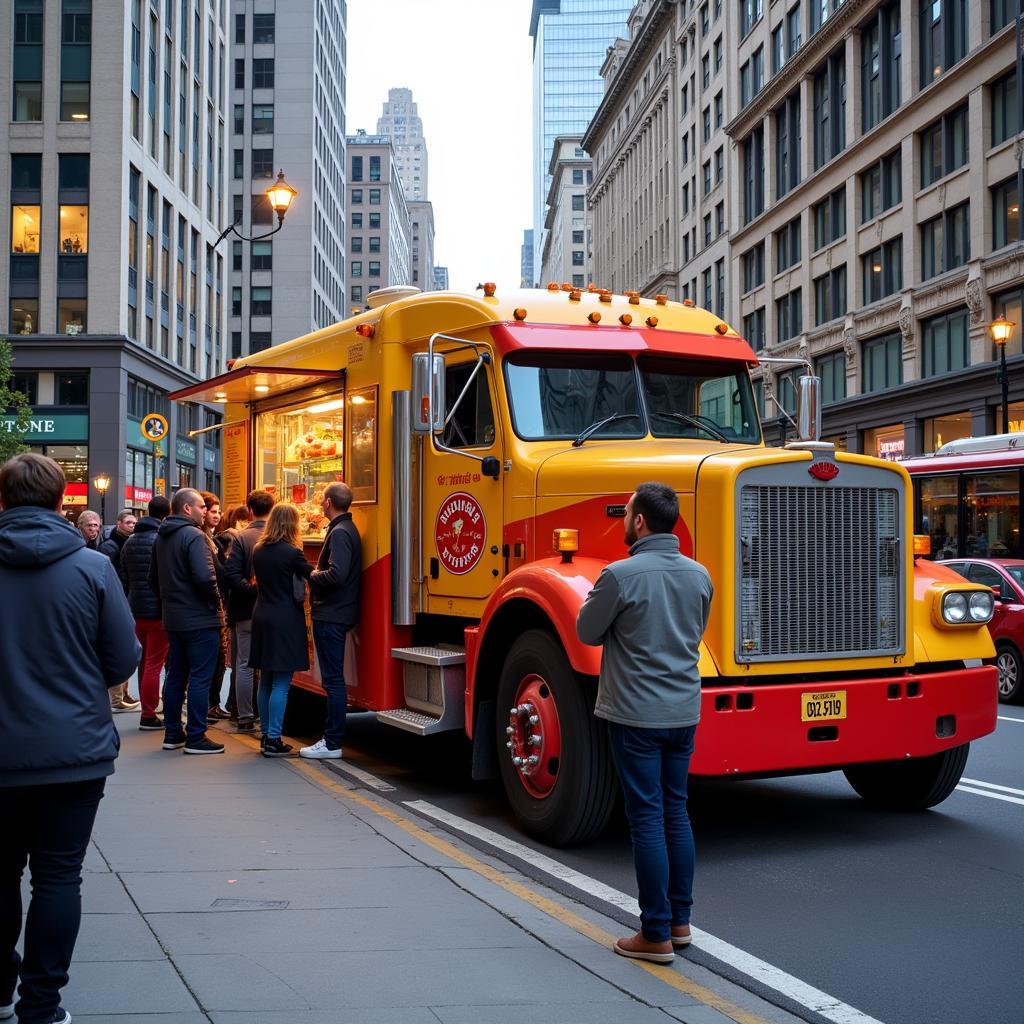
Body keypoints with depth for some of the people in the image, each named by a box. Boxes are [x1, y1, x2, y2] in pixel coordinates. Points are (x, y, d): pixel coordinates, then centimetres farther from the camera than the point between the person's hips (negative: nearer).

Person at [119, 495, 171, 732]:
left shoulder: (130, 542, 11)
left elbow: (124, 579, 15)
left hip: (137, 611, 7)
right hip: (158, 611, -7)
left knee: (144, 662, 16)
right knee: (154, 664, -2)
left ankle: (147, 711, 21)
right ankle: (149, 716, 0)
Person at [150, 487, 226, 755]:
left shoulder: (161, 537, 12)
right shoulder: (194, 535, -16)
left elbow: (153, 578, 18)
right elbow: (204, 577, -26)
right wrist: (216, 603, -11)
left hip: (172, 618, 9)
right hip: (200, 619, -9)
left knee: (175, 675, 15)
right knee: (200, 678, -3)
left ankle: (172, 734, 21)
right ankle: (196, 737, 0)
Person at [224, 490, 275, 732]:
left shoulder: (241, 538, -8)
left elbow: (232, 574, -15)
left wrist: (252, 590, -9)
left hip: (246, 611, -1)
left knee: (245, 665, 8)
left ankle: (245, 719, 11)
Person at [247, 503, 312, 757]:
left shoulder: (258, 550, 6)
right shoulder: (291, 553, -14)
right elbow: (312, 576, -5)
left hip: (262, 618, 7)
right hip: (286, 621, -7)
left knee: (266, 682, 14)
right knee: (281, 684, -3)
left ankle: (266, 735, 21)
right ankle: (274, 740, -2)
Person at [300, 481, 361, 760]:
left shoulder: (340, 533, -16)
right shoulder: (346, 529, 15)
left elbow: (336, 575, -27)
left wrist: (312, 575, -11)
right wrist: (316, 574, 7)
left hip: (331, 617, -10)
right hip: (333, 614, 10)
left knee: (333, 679, -6)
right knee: (332, 679, 15)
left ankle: (332, 744, -2)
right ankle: (331, 736, 22)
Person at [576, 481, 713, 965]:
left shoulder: (620, 575, -16)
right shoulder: (699, 575, 4)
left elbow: (587, 633, -4)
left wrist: (600, 601, 12)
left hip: (636, 715, -6)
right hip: (684, 712, 6)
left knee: (647, 819, 0)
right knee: (675, 813, 16)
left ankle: (657, 935, 6)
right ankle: (680, 921, 25)